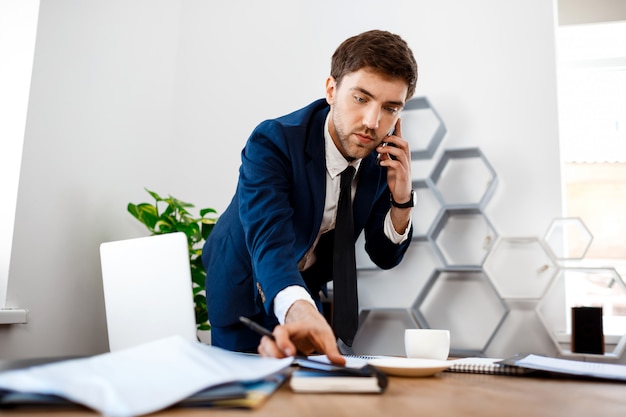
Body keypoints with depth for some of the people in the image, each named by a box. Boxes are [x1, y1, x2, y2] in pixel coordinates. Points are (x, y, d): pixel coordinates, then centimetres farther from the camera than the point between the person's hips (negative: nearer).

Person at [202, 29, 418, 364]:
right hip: (245, 293, -4)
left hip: (307, 293, 4)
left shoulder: (384, 154, -15)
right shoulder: (272, 143, -31)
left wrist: (401, 199, -26)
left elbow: (385, 257, -8)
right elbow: (269, 243, -46)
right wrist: (299, 311, -66)